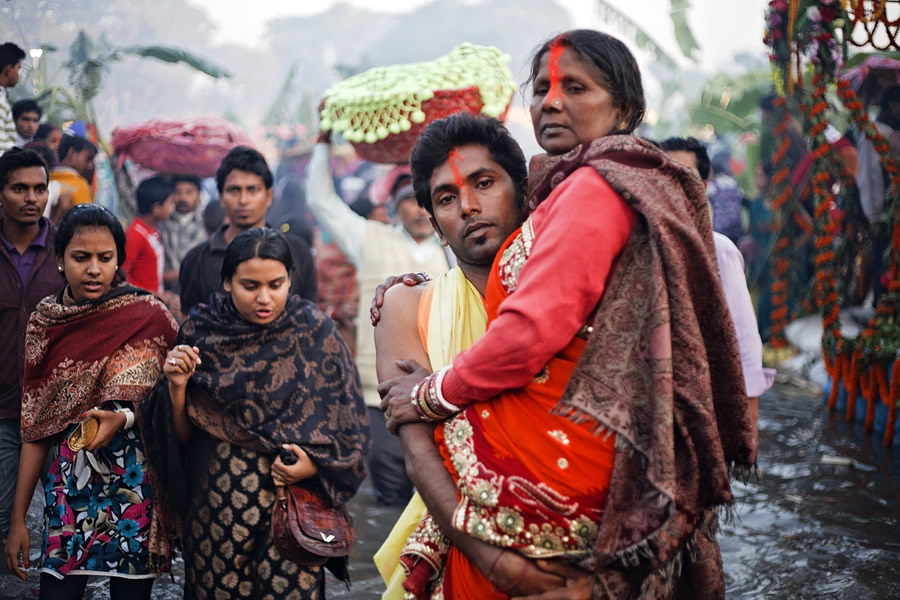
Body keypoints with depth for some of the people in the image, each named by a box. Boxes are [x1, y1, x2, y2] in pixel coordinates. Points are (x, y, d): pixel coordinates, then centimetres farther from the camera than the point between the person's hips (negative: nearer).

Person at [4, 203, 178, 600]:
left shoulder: (149, 316, -5)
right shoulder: (46, 320, 3)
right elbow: (36, 424, 5)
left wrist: (123, 417, -25)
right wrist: (18, 518, 5)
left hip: (136, 479, -2)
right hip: (70, 481, 2)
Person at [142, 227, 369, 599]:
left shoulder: (314, 332, -4)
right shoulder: (202, 331, -2)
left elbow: (348, 425, 1)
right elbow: (181, 436, 2)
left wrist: (315, 464, -15)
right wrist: (177, 386, -15)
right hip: (214, 503, 1)